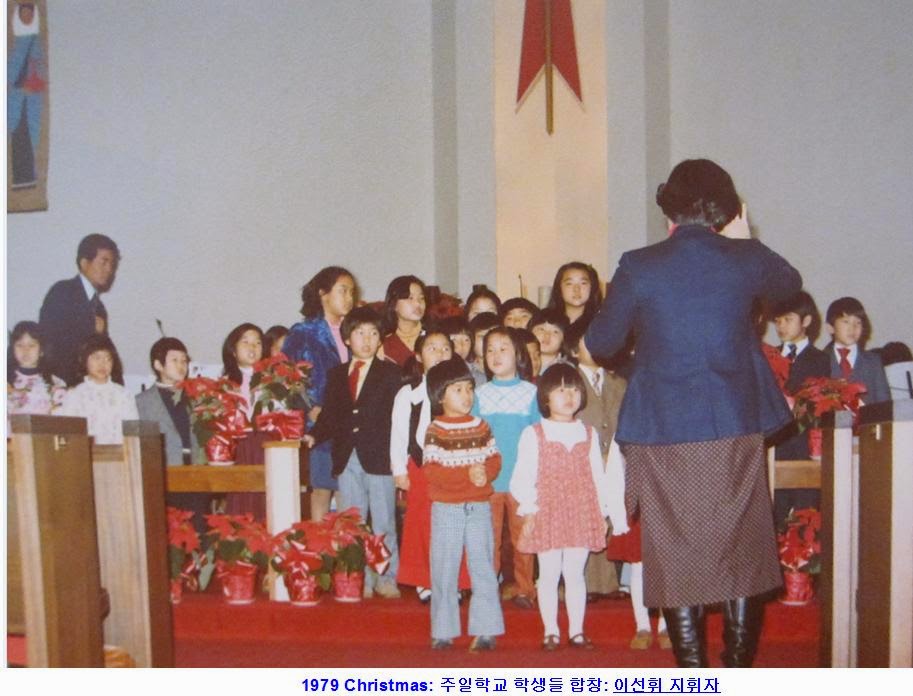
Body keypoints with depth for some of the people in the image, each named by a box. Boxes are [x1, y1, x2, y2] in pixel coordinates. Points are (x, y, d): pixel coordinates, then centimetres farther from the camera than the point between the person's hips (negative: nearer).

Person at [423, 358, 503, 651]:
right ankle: (443, 632, 15)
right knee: (444, 570, 4)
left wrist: (486, 471, -17)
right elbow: (432, 471, -13)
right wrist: (467, 474, -22)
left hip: (479, 507, 3)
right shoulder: (435, 431, -5)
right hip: (446, 508, -2)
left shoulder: (481, 426, 7)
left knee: (482, 567, 3)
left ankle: (485, 630, 10)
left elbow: (494, 459, 6)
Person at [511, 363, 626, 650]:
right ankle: (551, 631, 12)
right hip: (547, 514, -2)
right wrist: (528, 508, -13)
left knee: (575, 573, 8)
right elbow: (522, 476, -5)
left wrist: (604, 510, 8)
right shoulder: (533, 434, -1)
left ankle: (577, 630, 15)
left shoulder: (589, 434, 10)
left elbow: (598, 475, 11)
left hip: (582, 513, 3)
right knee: (549, 574, 3)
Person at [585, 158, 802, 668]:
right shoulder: (747, 259, -2)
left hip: (664, 434, -1)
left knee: (677, 559, 9)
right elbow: (791, 285, 21)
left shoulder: (640, 267, -7)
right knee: (742, 555, 13)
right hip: (737, 430, 2)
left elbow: (600, 344, 2)